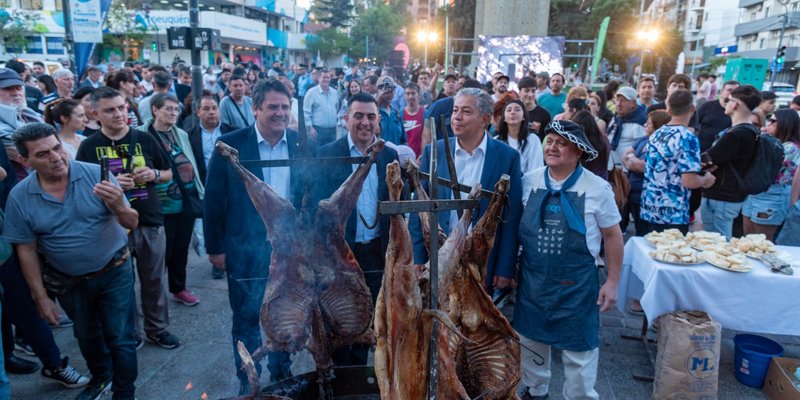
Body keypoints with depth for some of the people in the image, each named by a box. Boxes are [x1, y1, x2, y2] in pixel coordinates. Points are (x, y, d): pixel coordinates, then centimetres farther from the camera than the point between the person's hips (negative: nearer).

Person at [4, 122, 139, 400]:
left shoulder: (96, 174, -18)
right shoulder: (20, 196, -11)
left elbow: (132, 224, -17)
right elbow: (27, 250, -3)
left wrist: (118, 206, -40)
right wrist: (40, 296, -2)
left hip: (114, 273, -3)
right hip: (69, 283, 3)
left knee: (120, 339, 3)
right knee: (87, 336, 24)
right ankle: (101, 377, 51)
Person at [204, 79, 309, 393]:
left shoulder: (302, 144, -2)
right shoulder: (230, 145, -10)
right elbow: (213, 200, -6)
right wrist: (215, 247, -6)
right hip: (246, 247, -2)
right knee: (246, 318, 13)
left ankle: (281, 374, 39)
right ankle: (248, 381, 33)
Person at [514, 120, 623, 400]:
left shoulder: (597, 188, -9)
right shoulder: (529, 182, -3)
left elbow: (612, 235, -2)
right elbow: (515, 226, 7)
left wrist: (612, 282, -2)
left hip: (577, 283, -3)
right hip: (531, 280, 3)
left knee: (578, 348, 10)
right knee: (531, 339, 19)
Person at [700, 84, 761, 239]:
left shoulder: (736, 134, -21)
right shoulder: (750, 132, 11)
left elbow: (706, 161, -19)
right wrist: (712, 163, -11)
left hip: (721, 199, -9)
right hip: (731, 196, 9)